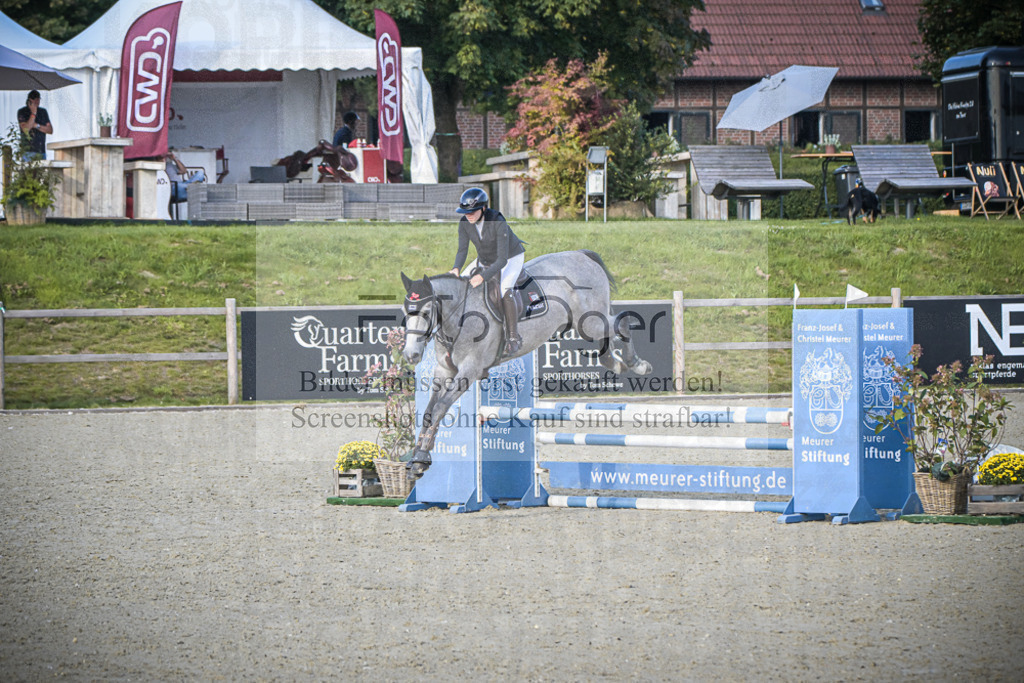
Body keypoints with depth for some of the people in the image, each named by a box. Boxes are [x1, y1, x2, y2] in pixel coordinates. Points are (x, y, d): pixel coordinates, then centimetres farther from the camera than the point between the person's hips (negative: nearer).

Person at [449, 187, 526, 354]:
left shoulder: (498, 223, -36)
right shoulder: (465, 223, -20)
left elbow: (502, 259, -37)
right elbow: (462, 250, -14)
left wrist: (483, 276, -49)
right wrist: (457, 268, -36)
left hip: (511, 257, -6)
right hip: (485, 259, 6)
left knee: (505, 291, -25)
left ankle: (514, 338, -14)